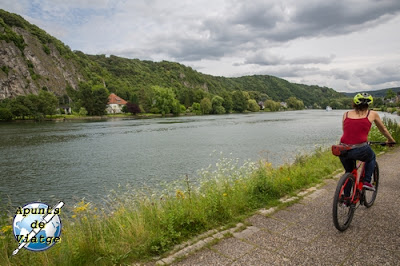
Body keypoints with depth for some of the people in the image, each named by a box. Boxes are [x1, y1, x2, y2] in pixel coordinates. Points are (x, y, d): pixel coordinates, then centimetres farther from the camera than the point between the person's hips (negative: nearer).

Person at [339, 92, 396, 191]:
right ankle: (367, 182, 23)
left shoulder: (346, 114, 15)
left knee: (349, 172, 28)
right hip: (360, 150, -2)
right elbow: (383, 130, 26)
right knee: (371, 157, 34)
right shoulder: (372, 114, 11)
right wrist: (391, 140, 45)